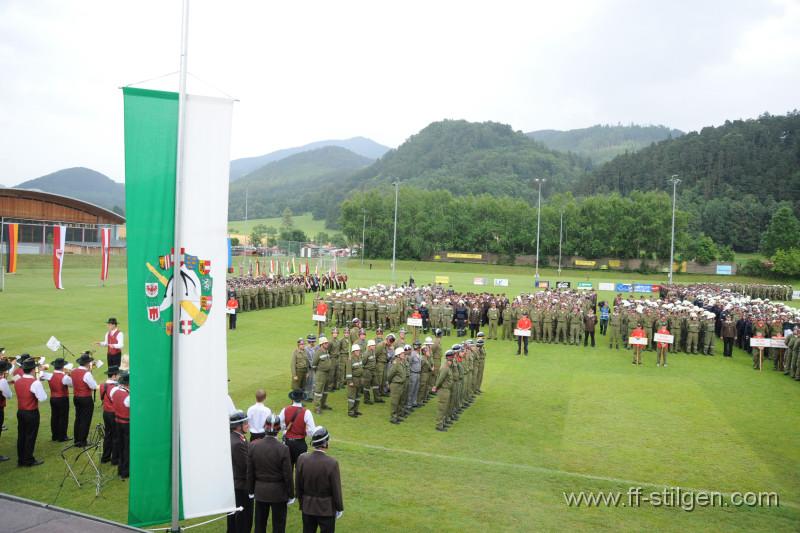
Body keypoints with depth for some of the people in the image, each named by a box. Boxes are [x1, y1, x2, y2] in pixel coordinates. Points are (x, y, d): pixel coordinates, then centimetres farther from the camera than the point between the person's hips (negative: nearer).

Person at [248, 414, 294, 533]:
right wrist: (291, 495, 0)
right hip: (278, 492, -3)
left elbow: (250, 472, -1)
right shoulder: (283, 449, -19)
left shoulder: (253, 446, -9)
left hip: (260, 491, 3)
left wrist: (251, 491, 12)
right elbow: (287, 475, -13)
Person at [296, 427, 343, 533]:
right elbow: (336, 489, -14)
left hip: (307, 507, 4)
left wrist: (301, 503, 15)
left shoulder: (302, 459, -11)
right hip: (327, 508, -4)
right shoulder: (332, 463, -22)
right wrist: (339, 508, 1)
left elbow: (298, 486, 0)